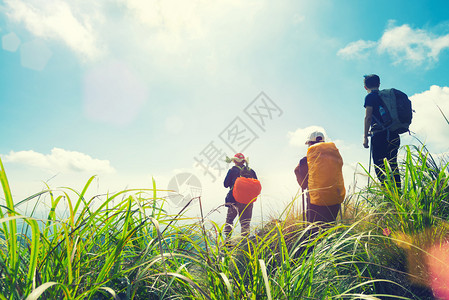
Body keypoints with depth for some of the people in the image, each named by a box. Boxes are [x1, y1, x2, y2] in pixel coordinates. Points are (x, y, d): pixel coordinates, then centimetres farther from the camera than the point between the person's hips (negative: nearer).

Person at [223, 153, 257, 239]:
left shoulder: (232, 170, -4)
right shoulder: (251, 171, 5)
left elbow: (226, 184, -1)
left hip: (235, 199, -2)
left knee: (229, 219, 12)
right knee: (245, 221, 10)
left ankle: (227, 238, 8)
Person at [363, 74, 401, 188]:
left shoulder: (370, 97, 0)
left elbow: (368, 117, -9)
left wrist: (365, 137, -9)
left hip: (380, 135, -7)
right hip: (394, 135, 7)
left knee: (380, 167, -6)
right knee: (393, 165, 10)